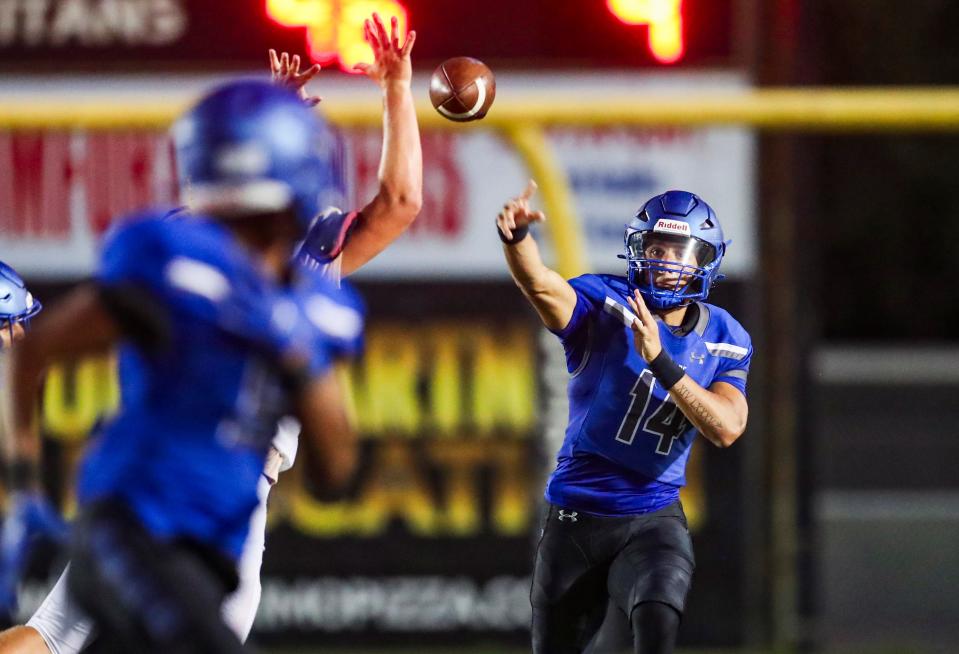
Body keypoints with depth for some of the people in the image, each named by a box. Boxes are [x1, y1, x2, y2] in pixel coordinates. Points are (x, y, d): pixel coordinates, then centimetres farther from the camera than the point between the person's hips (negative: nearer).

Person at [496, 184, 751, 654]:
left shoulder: (723, 340, 1)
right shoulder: (606, 305, -9)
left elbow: (726, 429, -15)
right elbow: (541, 287, -31)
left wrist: (660, 361, -26)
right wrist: (516, 236, -54)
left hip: (653, 521, 0)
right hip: (575, 517, 0)